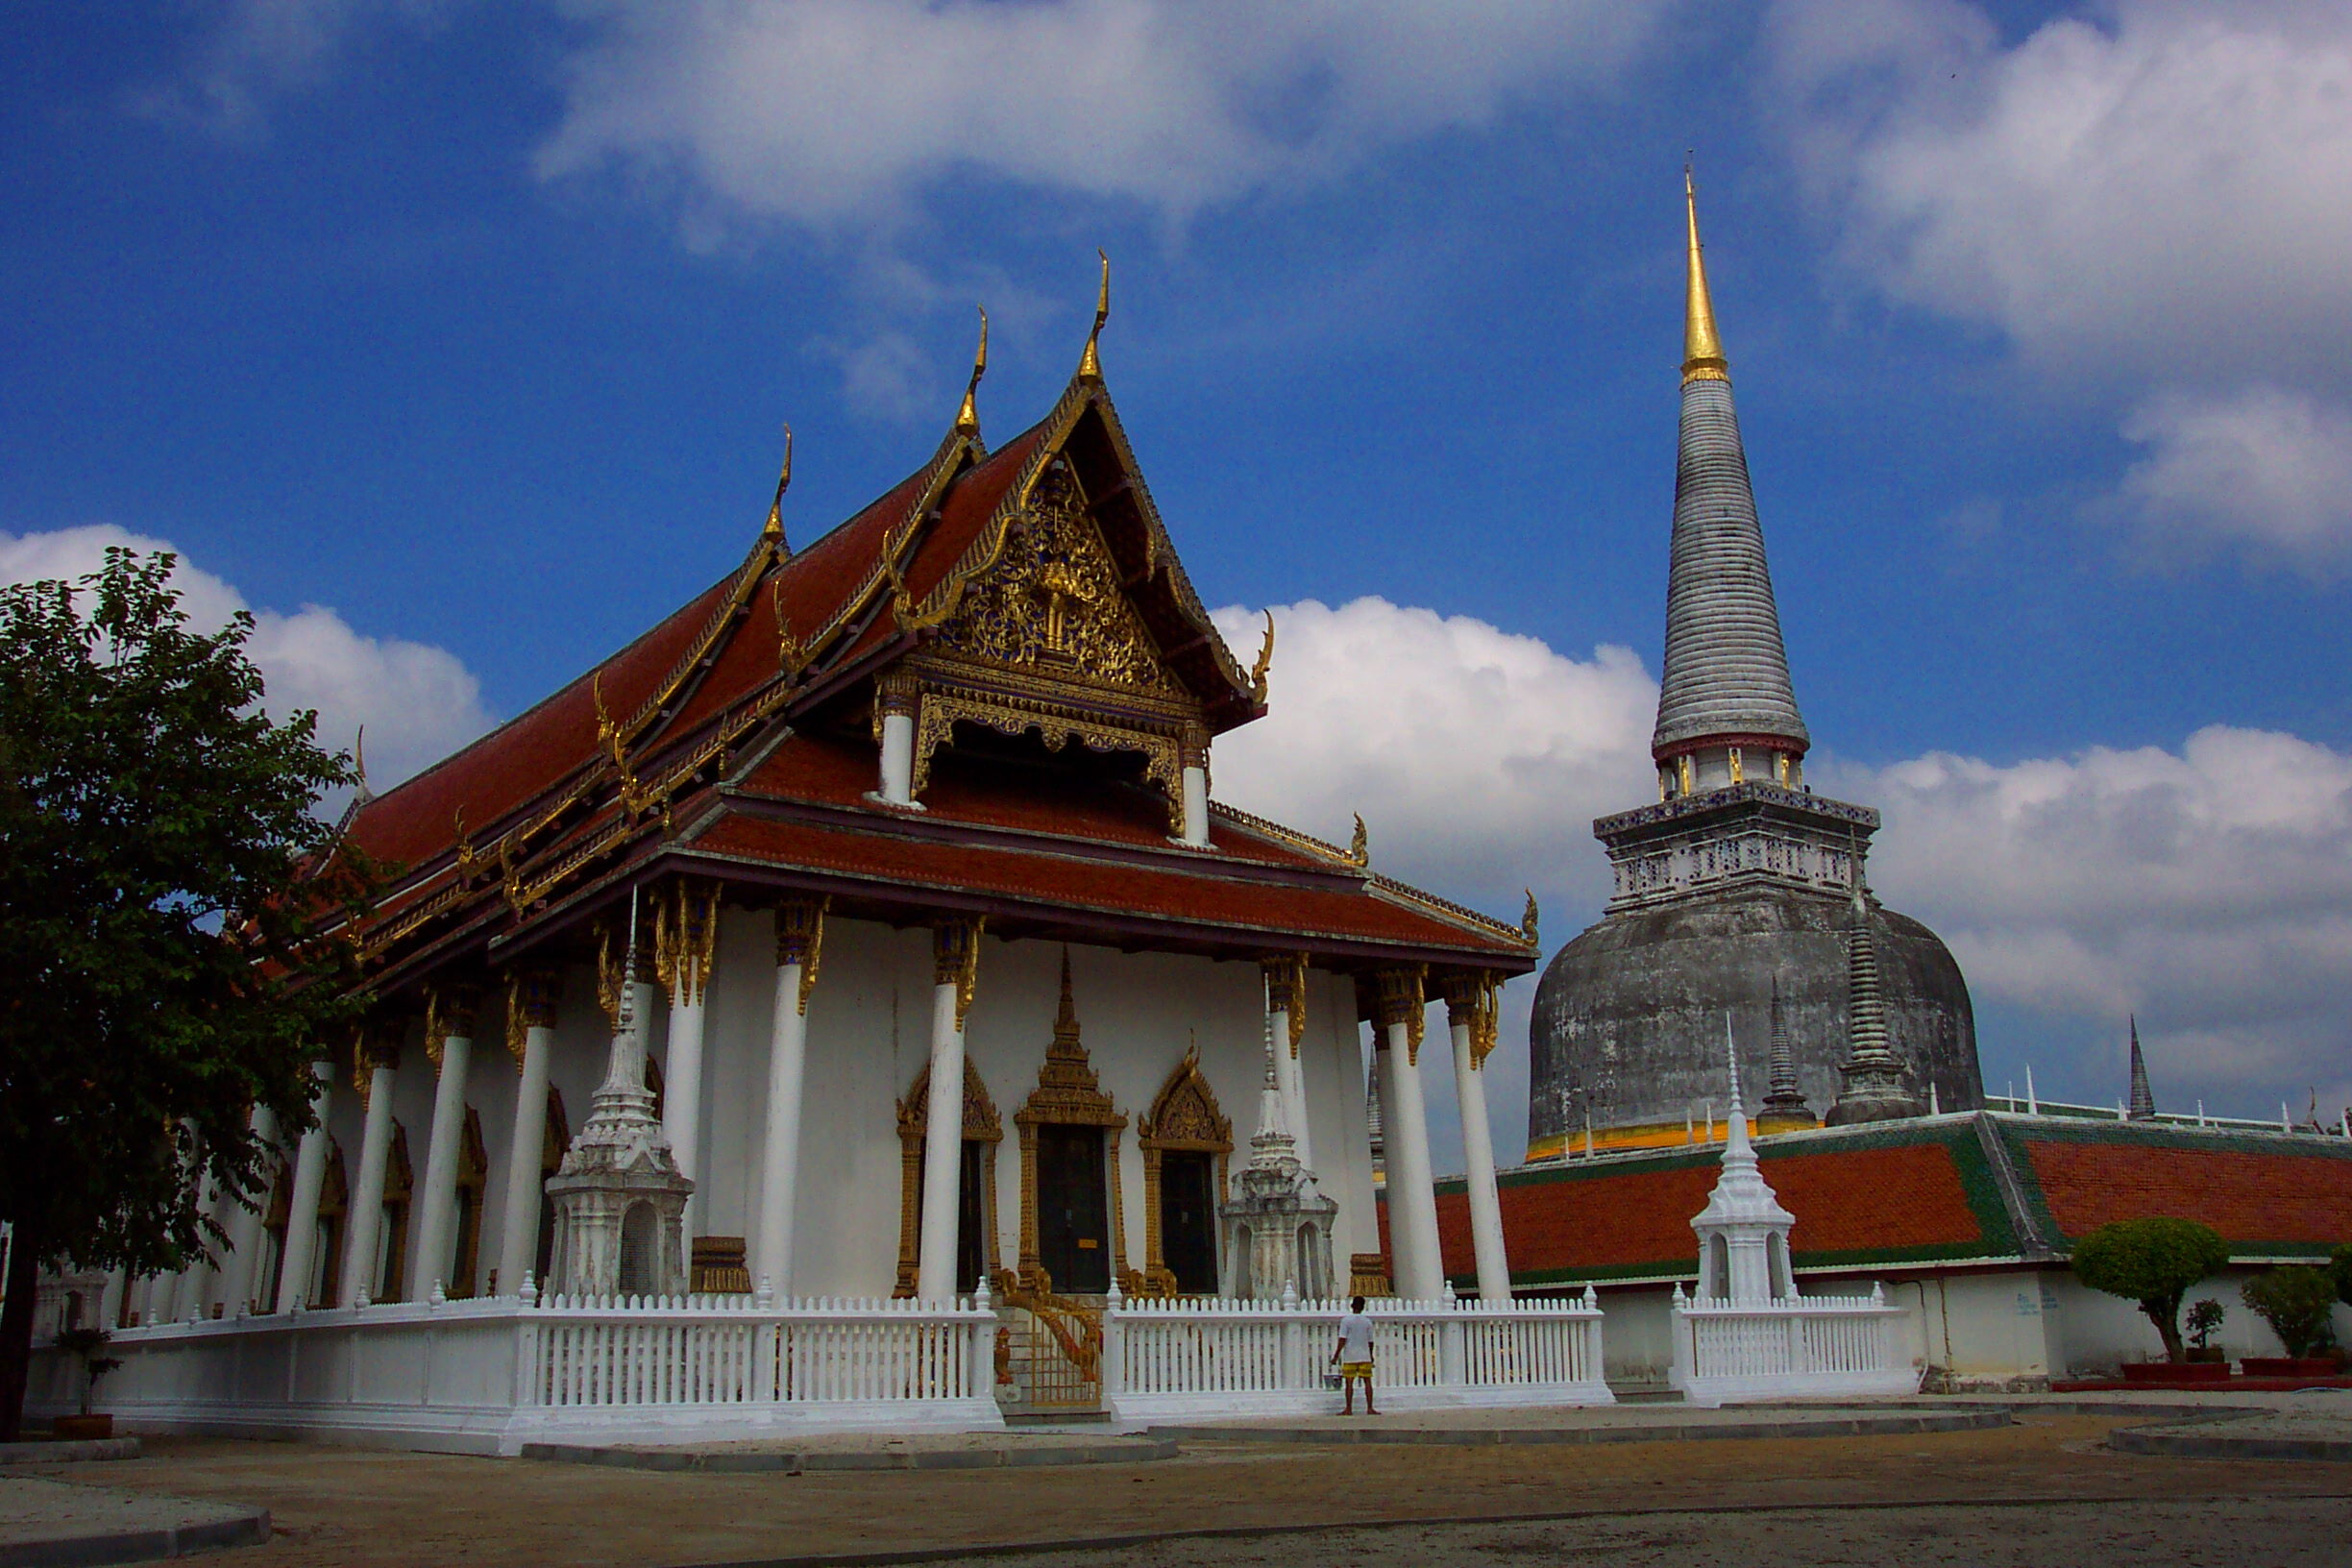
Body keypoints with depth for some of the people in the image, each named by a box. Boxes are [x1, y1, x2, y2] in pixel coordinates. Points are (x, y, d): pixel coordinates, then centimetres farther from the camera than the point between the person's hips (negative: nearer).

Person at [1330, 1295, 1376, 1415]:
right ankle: (1370, 1408, 3)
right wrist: (1371, 1355, 24)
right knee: (1367, 1382, 6)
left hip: (1350, 1357, -2)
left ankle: (1349, 1409, 1)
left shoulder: (1346, 1320, -5)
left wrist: (1336, 1356, -7)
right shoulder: (1367, 1322, 4)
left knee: (1349, 1383, 2)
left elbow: (1342, 1340, -11)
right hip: (1365, 1357, 2)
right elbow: (1370, 1341, 9)